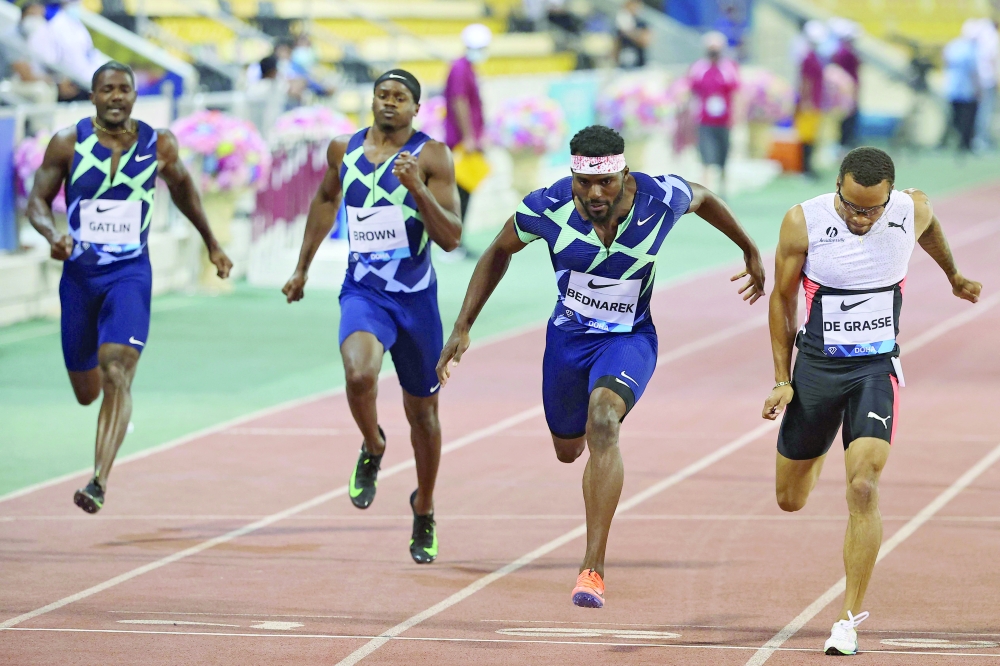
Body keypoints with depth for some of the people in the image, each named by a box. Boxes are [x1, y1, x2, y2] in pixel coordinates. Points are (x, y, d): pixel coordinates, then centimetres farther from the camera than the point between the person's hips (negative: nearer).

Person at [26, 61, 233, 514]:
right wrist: (52, 235, -22)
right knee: (86, 391, 13)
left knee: (117, 374, -21)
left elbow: (182, 187, 16)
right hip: (80, 273, 1)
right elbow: (38, 200, 0)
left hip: (130, 273, -1)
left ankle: (99, 482, -26)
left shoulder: (158, 144, -3)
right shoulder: (68, 143, -5)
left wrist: (211, 244, 25)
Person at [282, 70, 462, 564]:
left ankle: (424, 510, 36)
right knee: (359, 375, -30)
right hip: (363, 294, 1)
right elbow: (326, 199, 25)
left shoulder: (432, 156, -7)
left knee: (422, 411, 13)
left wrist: (416, 187, -26)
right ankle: (373, 449, 3)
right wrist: (302, 267, 27)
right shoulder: (343, 151, 4)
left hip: (416, 298, -1)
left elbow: (451, 237, -13)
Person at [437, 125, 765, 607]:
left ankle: (593, 568, -32)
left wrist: (749, 250, 19)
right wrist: (463, 327, -5)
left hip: (630, 338, -3)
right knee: (568, 450, 20)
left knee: (603, 422, -31)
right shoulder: (549, 206, -21)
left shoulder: (661, 198, -23)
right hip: (568, 336, 3)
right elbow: (499, 252, -1)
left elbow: (703, 198, 3)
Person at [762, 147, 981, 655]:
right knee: (790, 500, 13)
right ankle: (820, 442, 52)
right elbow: (783, 300, -2)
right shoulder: (803, 223, -15)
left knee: (863, 488, -19)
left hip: (877, 368, -1)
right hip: (816, 366, 1)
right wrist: (782, 380, -1)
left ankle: (851, 616, -11)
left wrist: (953, 276, 35)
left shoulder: (912, 211, -11)